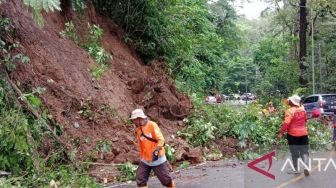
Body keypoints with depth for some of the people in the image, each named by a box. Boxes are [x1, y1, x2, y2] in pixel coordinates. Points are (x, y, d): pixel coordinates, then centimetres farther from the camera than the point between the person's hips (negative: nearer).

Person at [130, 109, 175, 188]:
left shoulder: (152, 125, -14)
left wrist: (156, 150, -37)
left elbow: (161, 140, -21)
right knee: (140, 179, -2)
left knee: (166, 179, 4)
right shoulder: (139, 129, 6)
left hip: (157, 159, -6)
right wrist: (142, 158, 18)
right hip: (145, 160, 6)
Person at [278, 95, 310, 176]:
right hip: (303, 133, 5)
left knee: (294, 152, 8)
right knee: (304, 151, 10)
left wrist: (281, 133, -16)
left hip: (293, 134, -5)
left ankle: (296, 169, 15)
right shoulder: (302, 109, 3)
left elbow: (286, 123, -21)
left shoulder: (290, 111, -17)